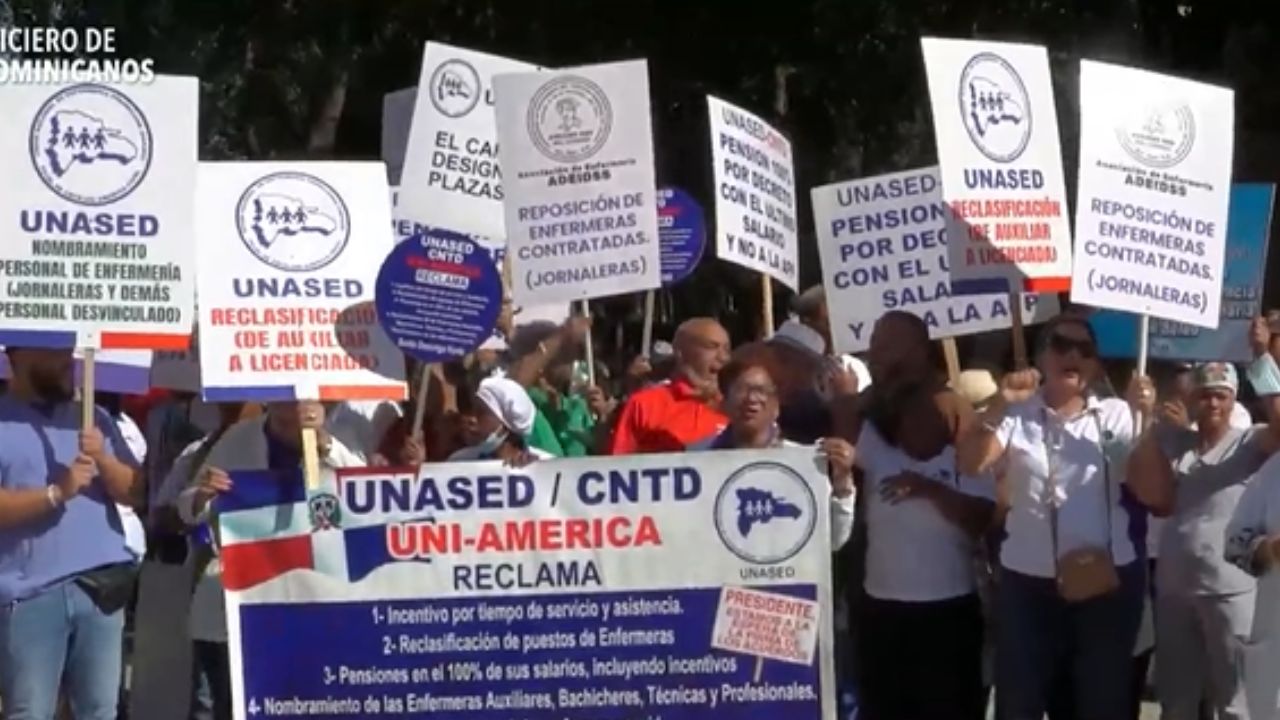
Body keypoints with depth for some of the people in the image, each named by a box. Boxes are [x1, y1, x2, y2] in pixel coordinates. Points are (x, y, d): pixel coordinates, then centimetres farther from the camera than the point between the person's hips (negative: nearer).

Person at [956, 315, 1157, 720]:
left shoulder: (1117, 417, 4)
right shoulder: (1016, 415, 2)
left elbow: (1151, 493, -5)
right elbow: (970, 463, -13)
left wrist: (1147, 420, -15)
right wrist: (999, 406, -25)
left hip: (1106, 583, 1)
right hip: (1029, 584, -1)